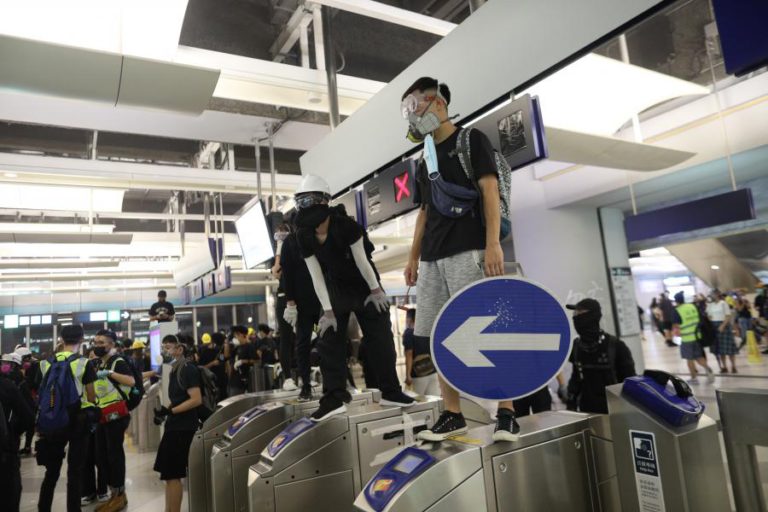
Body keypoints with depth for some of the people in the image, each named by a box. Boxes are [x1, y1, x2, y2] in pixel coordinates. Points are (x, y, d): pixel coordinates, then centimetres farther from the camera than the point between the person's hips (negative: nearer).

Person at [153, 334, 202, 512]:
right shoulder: (174, 371, 12)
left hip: (183, 428, -9)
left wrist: (170, 411, -21)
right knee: (169, 473, 15)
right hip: (175, 426, 9)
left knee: (172, 474, -2)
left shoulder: (188, 370, -15)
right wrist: (164, 411, 4)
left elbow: (196, 400, -22)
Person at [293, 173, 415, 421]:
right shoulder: (304, 236, -13)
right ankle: (334, 397, 2)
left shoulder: (345, 224, -28)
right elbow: (316, 276, -9)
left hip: (364, 285, -4)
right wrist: (327, 310, -10)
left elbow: (361, 260, -19)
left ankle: (391, 391, 14)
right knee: (329, 341, -3)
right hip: (336, 289, 4)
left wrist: (376, 290, -9)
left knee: (380, 339, 0)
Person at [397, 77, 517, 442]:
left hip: (468, 250, -7)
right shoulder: (425, 159, 23)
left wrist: (493, 244, -16)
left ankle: (506, 414, 0)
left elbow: (490, 190, -5)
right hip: (432, 258, 7)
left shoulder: (470, 140, 5)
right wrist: (414, 257, 16)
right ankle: (452, 414, 13)